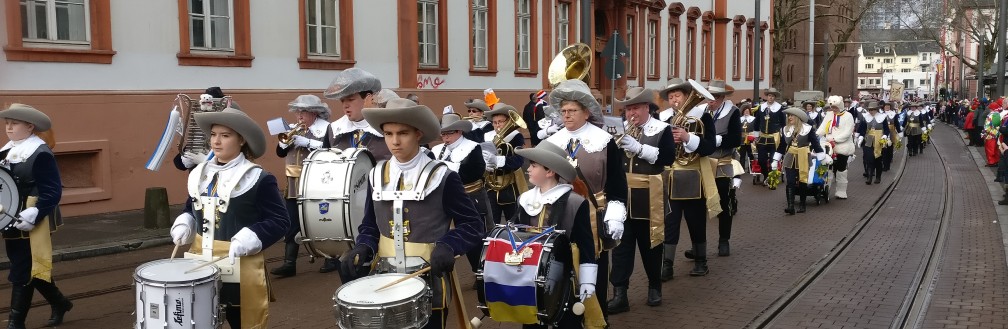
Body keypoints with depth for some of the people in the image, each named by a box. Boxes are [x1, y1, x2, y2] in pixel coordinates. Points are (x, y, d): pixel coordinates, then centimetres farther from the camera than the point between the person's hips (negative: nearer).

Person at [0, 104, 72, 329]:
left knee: (22, 272, -2)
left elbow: (52, 192, -17)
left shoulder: (41, 153, -15)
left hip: (33, 225, -8)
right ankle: (60, 303, 33)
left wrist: (34, 214, -26)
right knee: (33, 269, 16)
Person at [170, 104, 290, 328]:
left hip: (241, 268, -5)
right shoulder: (199, 173, 8)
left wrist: (248, 239, -24)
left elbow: (280, 221, -12)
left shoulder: (259, 179, -12)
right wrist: (184, 225, 1)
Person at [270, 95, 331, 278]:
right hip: (294, 182, 6)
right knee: (291, 223, 3)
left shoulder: (325, 127, -4)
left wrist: (306, 142, -20)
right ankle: (289, 263, 5)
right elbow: (280, 152, 12)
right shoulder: (292, 128, 14)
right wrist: (286, 139, -7)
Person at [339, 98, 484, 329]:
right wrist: (363, 248, -8)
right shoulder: (376, 176, 4)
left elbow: (472, 225, -6)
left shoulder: (442, 177, -9)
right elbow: (370, 225, 13)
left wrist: (447, 247, -24)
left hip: (429, 283, -3)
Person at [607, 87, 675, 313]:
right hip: (622, 195, 2)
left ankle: (654, 287, 29)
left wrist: (639, 148, -23)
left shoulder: (662, 130, -2)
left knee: (650, 243, 11)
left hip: (648, 198, -2)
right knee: (621, 244, 1)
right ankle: (619, 294, 4)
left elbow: (668, 158, -15)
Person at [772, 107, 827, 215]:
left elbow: (815, 144, -1)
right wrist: (775, 160, 13)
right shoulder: (785, 130, 8)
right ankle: (790, 206, -12)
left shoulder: (808, 129, -3)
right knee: (790, 183, -7)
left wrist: (823, 158, -2)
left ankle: (802, 205, 19)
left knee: (802, 182, 6)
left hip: (803, 159, -2)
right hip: (790, 159, 3)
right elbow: (781, 146, 14)